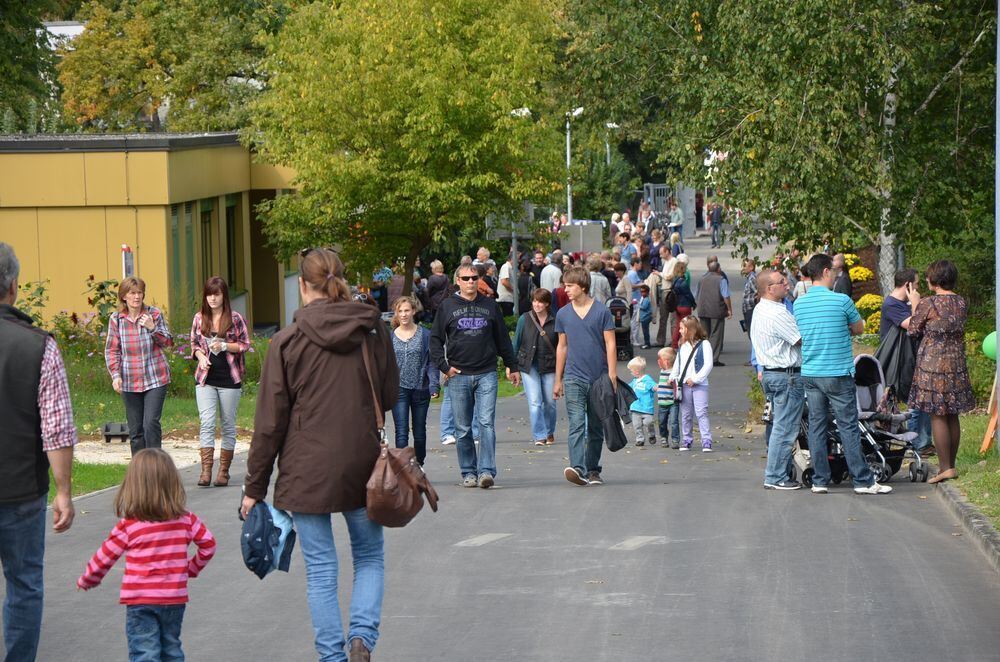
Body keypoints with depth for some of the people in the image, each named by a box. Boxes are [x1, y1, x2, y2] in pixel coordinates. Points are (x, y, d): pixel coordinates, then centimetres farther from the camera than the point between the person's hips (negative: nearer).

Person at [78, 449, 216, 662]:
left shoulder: (128, 526, -10)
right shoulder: (186, 519, -1)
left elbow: (104, 558, -2)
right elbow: (208, 544, 5)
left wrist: (86, 581, 16)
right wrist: (193, 568, 23)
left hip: (140, 602, -4)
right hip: (175, 598, 4)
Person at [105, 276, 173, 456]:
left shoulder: (154, 314, -1)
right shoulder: (116, 319, 1)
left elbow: (168, 342, 1)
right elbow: (112, 350, 4)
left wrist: (153, 328, -16)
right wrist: (115, 375, -8)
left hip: (155, 379, -2)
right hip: (129, 382, 2)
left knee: (151, 423, -13)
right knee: (135, 429, 6)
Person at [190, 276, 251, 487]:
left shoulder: (235, 318, -2)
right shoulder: (199, 318, 6)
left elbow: (245, 344, 0)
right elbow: (194, 343, 14)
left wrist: (225, 346, -15)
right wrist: (201, 356, -6)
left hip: (229, 378, -1)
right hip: (205, 377, 1)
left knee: (228, 425, 5)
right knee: (206, 423, -11)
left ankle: (224, 471, 14)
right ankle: (206, 471, -15)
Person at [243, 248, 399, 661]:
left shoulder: (288, 341, -8)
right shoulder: (373, 330, -2)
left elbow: (270, 422, -6)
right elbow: (390, 397, 7)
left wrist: (255, 487, 1)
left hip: (307, 470, -2)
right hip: (362, 465, 2)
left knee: (320, 569, 7)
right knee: (370, 557, 17)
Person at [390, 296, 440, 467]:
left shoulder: (425, 335, 0)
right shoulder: (390, 337, 4)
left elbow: (431, 362, -1)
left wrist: (434, 385, -11)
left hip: (420, 388, 0)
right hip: (399, 389, 0)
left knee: (419, 431, 12)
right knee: (401, 432, -9)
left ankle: (419, 464, 28)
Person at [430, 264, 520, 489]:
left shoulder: (489, 305, 10)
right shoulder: (447, 306, 6)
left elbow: (502, 339, 17)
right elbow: (435, 339, 8)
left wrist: (513, 367, 17)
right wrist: (444, 367, -2)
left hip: (486, 375, 0)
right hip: (459, 376, 0)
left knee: (486, 423, -11)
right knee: (463, 428, 4)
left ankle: (486, 470, -14)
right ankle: (468, 472, 12)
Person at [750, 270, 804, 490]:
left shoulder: (759, 310, 12)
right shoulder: (777, 313, -19)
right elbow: (801, 340, -16)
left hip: (768, 372, 10)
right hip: (787, 375, -10)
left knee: (779, 426, 15)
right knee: (785, 429, -6)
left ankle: (778, 473, 18)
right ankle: (776, 477, -4)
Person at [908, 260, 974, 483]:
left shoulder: (928, 304, -14)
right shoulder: (962, 303, 4)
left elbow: (913, 329, -2)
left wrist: (915, 305, 13)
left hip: (932, 364, -6)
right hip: (957, 363, 6)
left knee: (937, 417, -2)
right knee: (952, 416, 12)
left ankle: (946, 467, -5)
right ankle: (951, 465, 17)